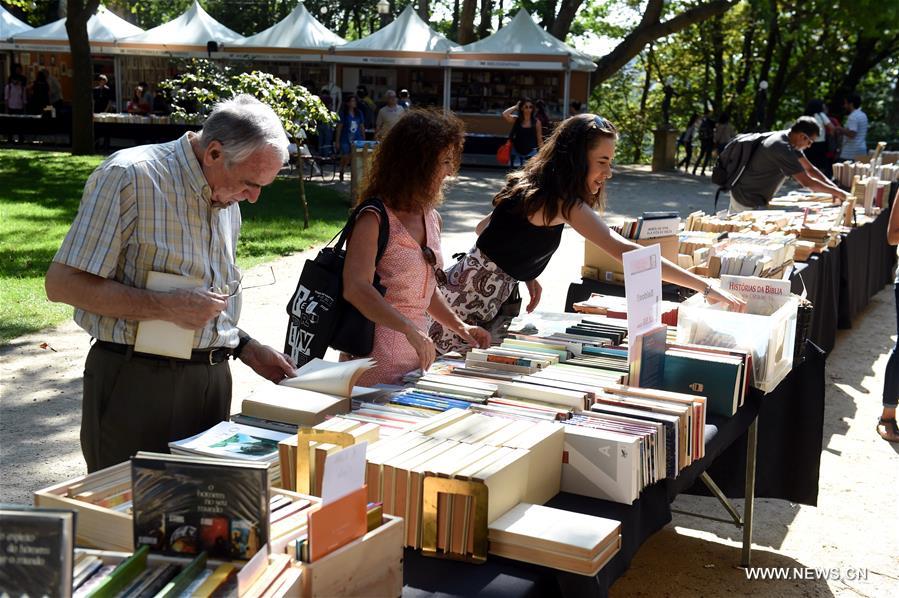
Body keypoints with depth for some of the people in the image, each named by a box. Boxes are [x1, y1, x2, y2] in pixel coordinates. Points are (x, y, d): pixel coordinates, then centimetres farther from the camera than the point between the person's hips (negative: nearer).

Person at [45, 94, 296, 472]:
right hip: (138, 380, -7)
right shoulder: (130, 176, -12)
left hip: (211, 379, 7)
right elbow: (62, 283, -16)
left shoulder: (227, 200, 13)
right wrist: (167, 307, -21)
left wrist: (246, 349, 8)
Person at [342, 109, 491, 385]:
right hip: (377, 354, -7)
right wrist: (410, 329, -34)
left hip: (417, 355, 7)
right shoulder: (374, 219, -14)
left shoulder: (432, 218, 11)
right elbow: (356, 288, -26)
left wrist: (458, 327, 10)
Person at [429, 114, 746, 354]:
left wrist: (527, 276, 6)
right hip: (471, 295, -9)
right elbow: (621, 250, -31)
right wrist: (705, 288, -32)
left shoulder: (539, 188, 7)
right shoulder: (564, 201, -22)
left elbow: (484, 228, 15)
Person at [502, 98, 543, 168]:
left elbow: (540, 140, 3)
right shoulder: (516, 119, 0)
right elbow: (504, 115, -18)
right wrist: (516, 107, -6)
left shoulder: (536, 122, -1)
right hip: (517, 152, 1)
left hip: (531, 152, -1)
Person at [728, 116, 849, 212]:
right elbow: (806, 182, -26)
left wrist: (833, 187, 0)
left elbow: (810, 169, 10)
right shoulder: (782, 149, -27)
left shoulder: (789, 141, 4)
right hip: (748, 203, -10)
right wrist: (836, 192, -18)